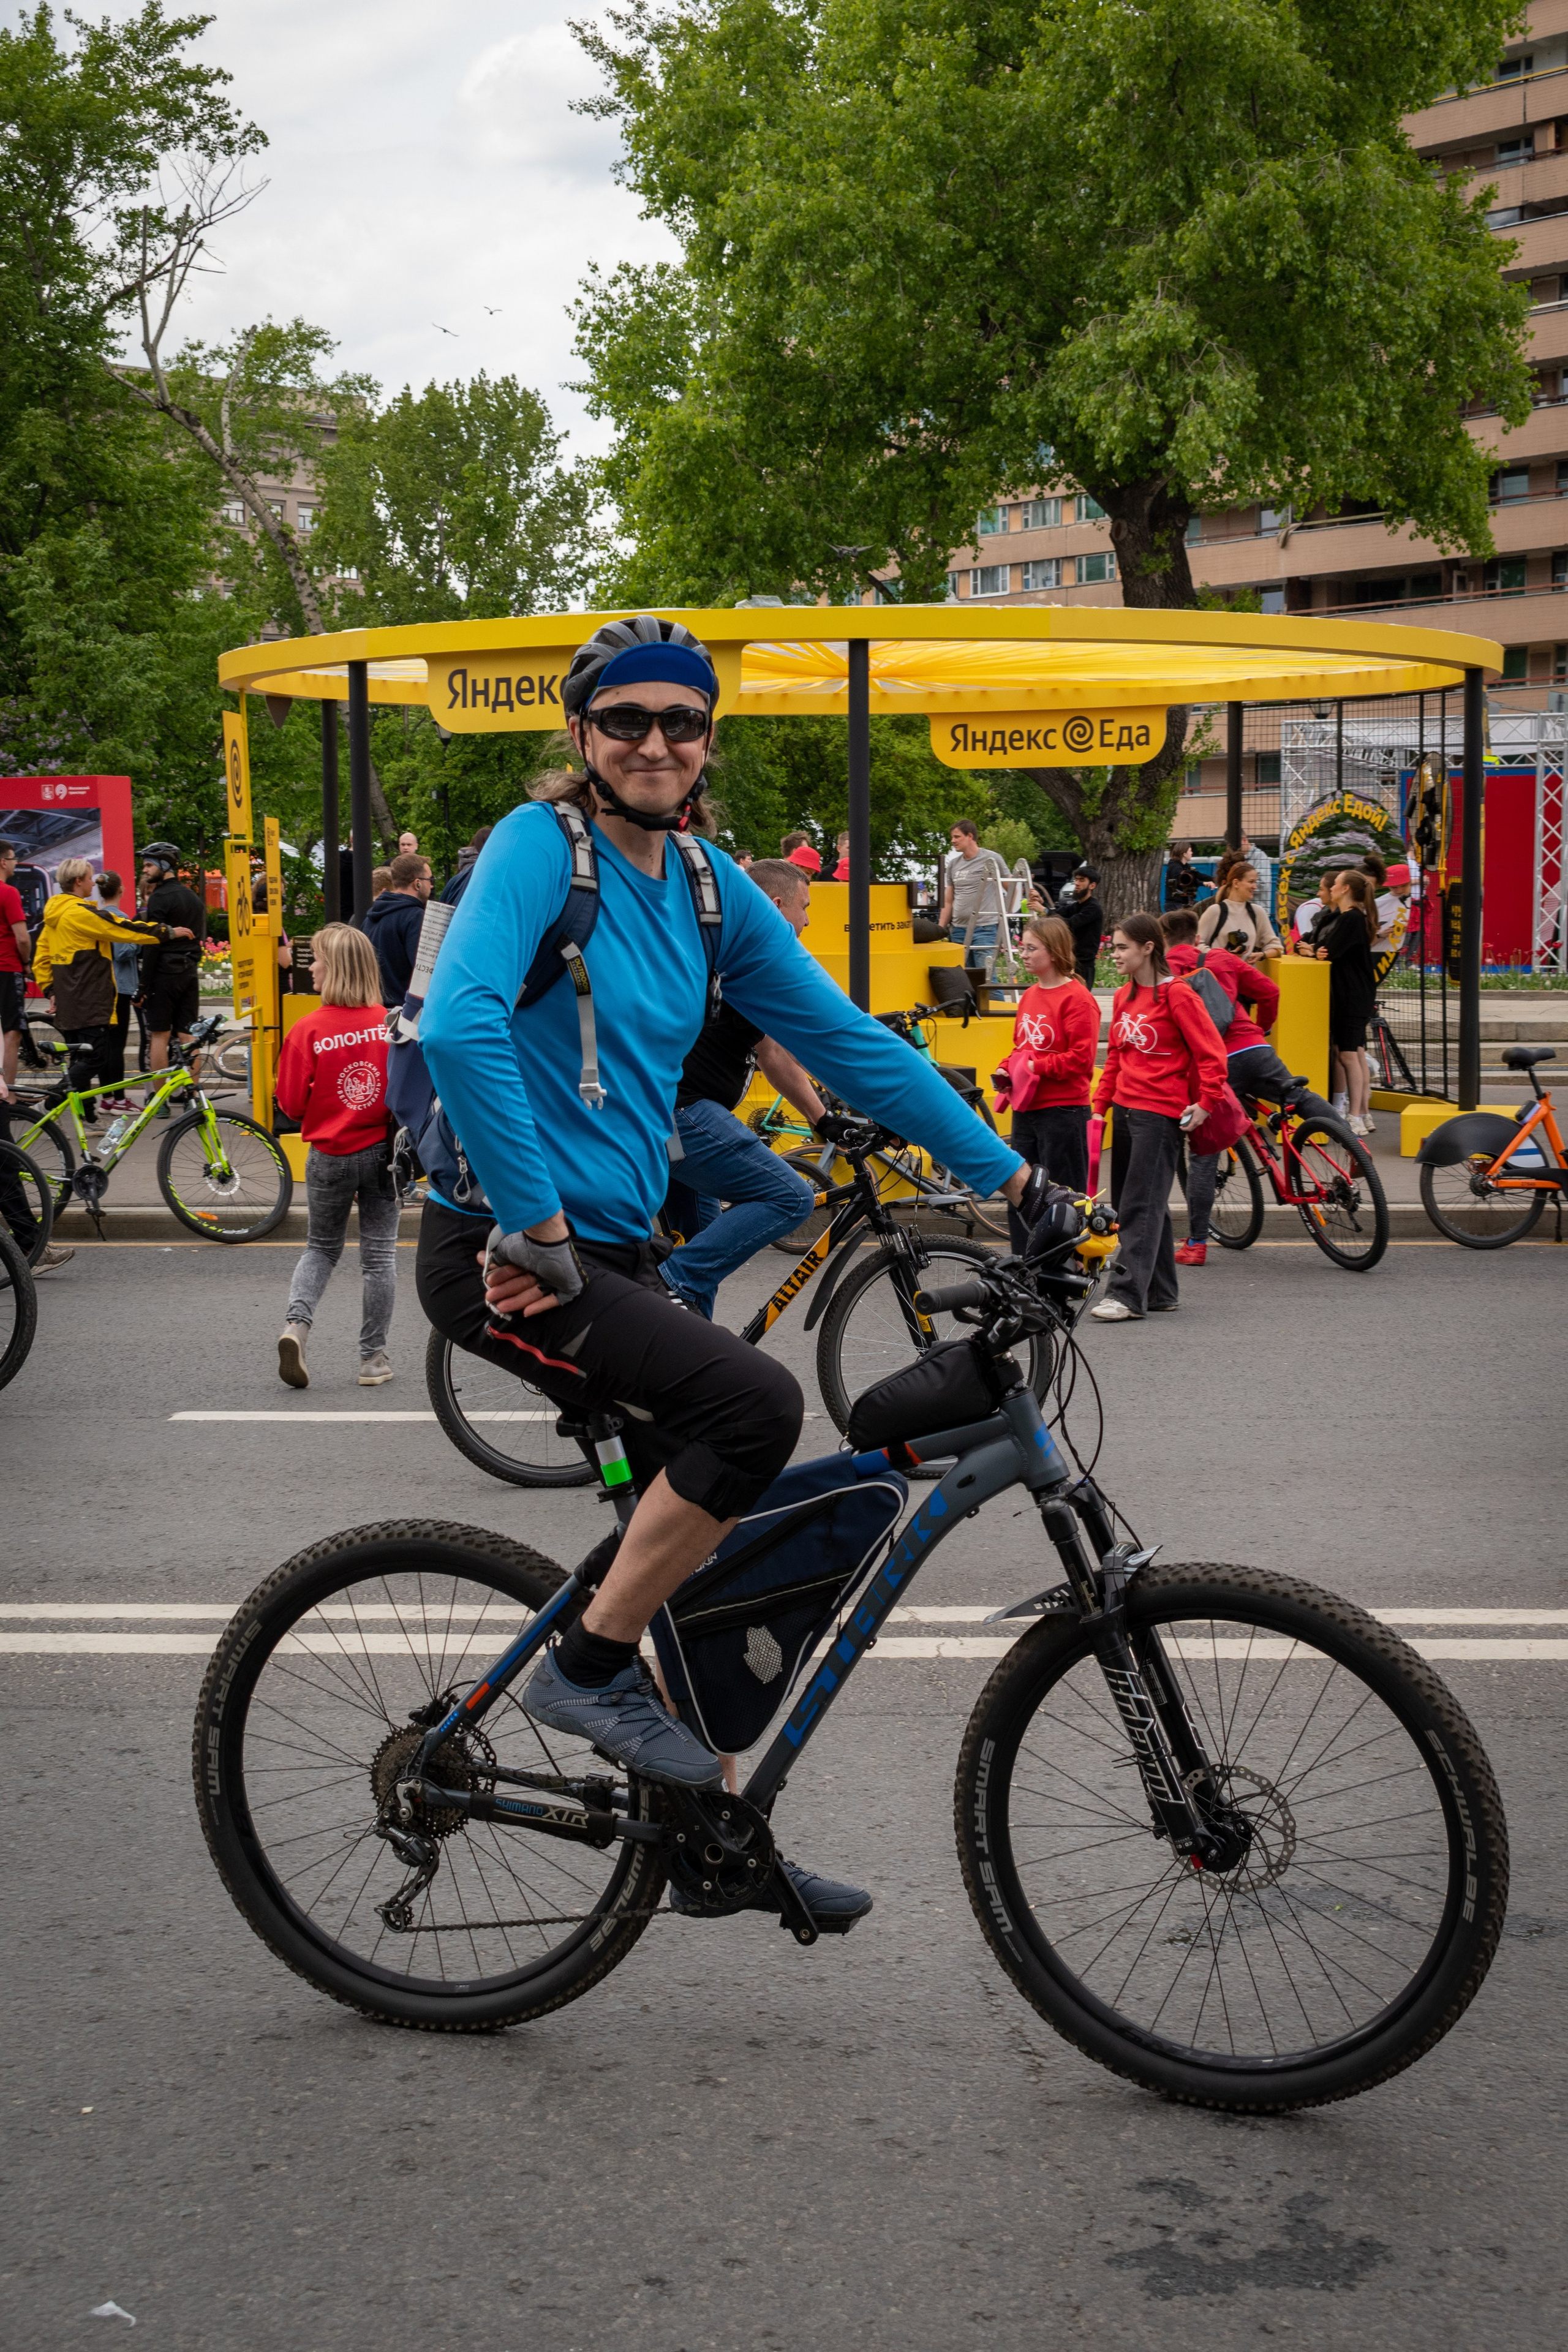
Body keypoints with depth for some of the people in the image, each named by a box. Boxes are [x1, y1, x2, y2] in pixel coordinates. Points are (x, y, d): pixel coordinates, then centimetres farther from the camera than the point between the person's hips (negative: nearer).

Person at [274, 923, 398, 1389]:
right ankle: (374, 1358, 14)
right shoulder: (390, 1024, -8)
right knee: (379, 1254, 10)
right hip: (382, 1151, 1)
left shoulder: (308, 1030, -13)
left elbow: (292, 1105, -8)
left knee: (322, 1247, 18)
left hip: (329, 1155, -1)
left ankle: (296, 1324, -4)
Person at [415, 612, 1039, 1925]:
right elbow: (459, 1025, -27)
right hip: (507, 1254, -8)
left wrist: (1006, 1174, 8)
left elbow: (847, 1039, 11)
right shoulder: (540, 845, -12)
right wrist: (535, 1224, -26)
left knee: (727, 1541, 9)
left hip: (612, 1250, 8)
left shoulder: (710, 890, 10)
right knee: (757, 1401, -25)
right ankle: (590, 1667, -7)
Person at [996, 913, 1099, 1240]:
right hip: (1025, 1109, 8)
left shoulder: (1076, 998, -13)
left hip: (1062, 1111, -8)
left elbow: (1081, 1058, -18)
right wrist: (1007, 1070, 6)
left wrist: (1036, 1067, -18)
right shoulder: (1029, 995, 13)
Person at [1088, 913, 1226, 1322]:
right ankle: (1161, 1293, 19)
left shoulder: (1177, 995, -10)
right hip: (1125, 1108, 8)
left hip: (1161, 1112, -8)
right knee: (1137, 1203, 11)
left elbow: (1212, 1052, -11)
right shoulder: (1124, 997, 13)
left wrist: (1206, 1102, -14)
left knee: (1142, 1205, -10)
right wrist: (1100, 1104, 14)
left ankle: (1127, 1295, -12)